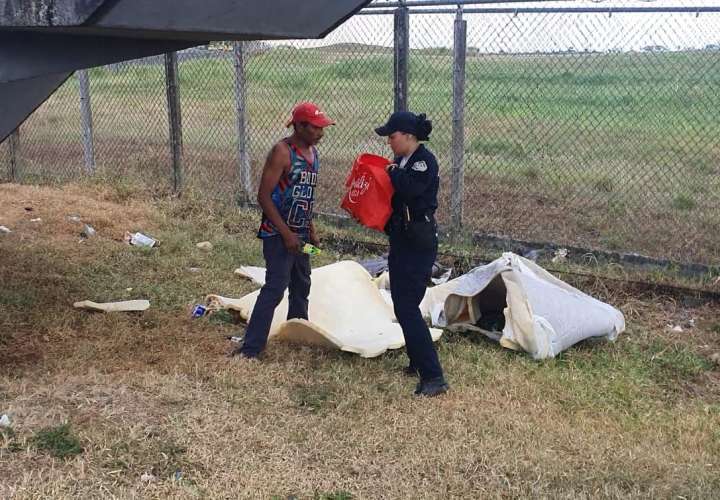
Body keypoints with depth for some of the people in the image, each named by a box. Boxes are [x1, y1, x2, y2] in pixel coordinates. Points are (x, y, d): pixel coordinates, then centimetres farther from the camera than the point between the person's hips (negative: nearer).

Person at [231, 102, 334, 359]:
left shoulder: (313, 152, 9)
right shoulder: (282, 152, -17)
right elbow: (264, 196, -20)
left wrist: (311, 229, 15)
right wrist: (286, 233, -22)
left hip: (300, 233, 9)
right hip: (278, 233, -9)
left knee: (301, 286, 18)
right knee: (276, 287, -13)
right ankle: (250, 348, -10)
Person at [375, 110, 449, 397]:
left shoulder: (424, 160, -15)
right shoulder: (402, 161, 12)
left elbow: (410, 189, -29)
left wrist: (392, 172, -12)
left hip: (419, 242, -10)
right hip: (401, 239, 10)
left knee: (407, 308, -13)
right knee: (403, 305, 16)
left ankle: (434, 377, -12)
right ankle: (418, 363, 31)